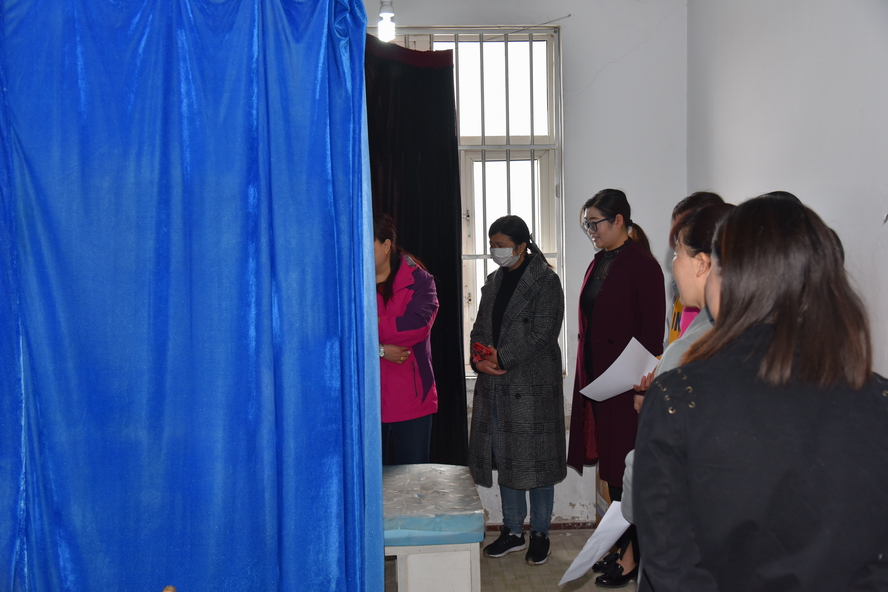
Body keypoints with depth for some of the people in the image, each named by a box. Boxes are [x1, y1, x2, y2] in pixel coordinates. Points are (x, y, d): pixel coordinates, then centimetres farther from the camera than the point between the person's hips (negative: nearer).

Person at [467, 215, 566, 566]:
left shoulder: (545, 282, -7)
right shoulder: (494, 281, 15)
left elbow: (541, 333, -15)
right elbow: (480, 328, 13)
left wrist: (501, 358, -16)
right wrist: (480, 359, -7)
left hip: (533, 384, -6)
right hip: (495, 385, 7)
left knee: (535, 458, 2)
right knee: (503, 458, 11)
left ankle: (540, 533, 16)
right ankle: (513, 532, 24)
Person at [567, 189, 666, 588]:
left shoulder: (641, 265, -12)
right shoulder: (599, 263, 13)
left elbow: (652, 332, -14)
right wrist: (586, 377, 13)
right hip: (597, 377, 8)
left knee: (626, 468, -2)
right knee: (611, 465, 13)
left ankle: (631, 555, 8)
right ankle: (622, 544, 24)